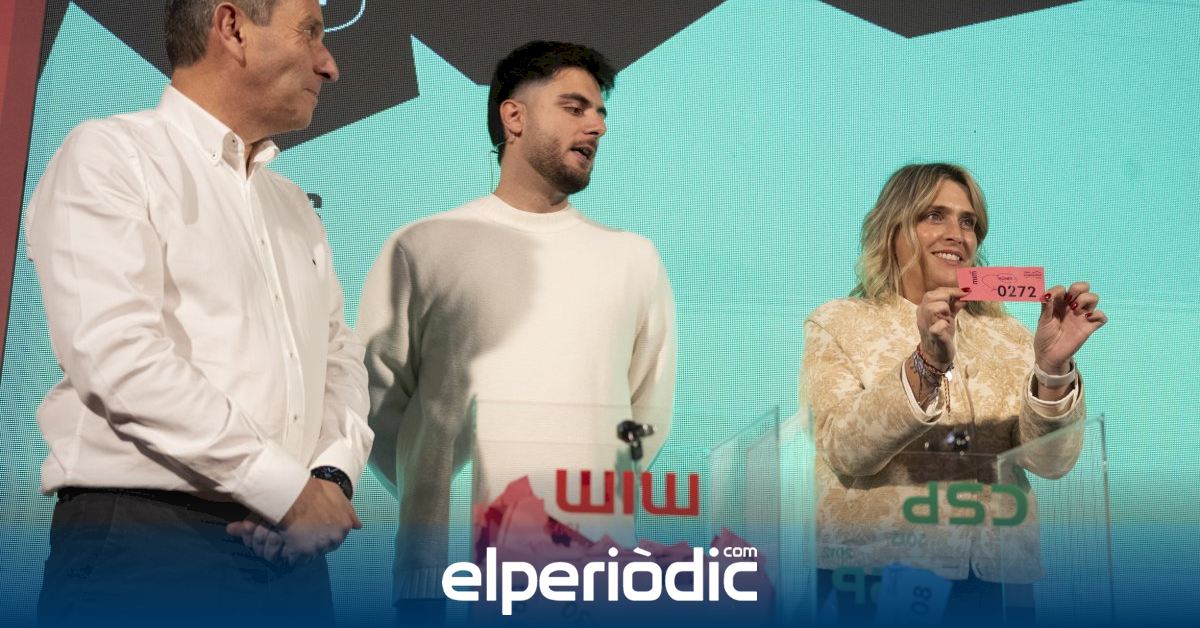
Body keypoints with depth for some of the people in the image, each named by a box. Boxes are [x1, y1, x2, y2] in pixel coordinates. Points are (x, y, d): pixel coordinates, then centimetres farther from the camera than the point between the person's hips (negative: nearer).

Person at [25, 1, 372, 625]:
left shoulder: (294, 206, 19)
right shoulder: (108, 153, -3)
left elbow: (340, 356, 15)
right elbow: (117, 357, -15)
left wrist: (332, 476, -5)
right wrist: (287, 489, -15)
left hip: (287, 548, 6)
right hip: (142, 544, -6)